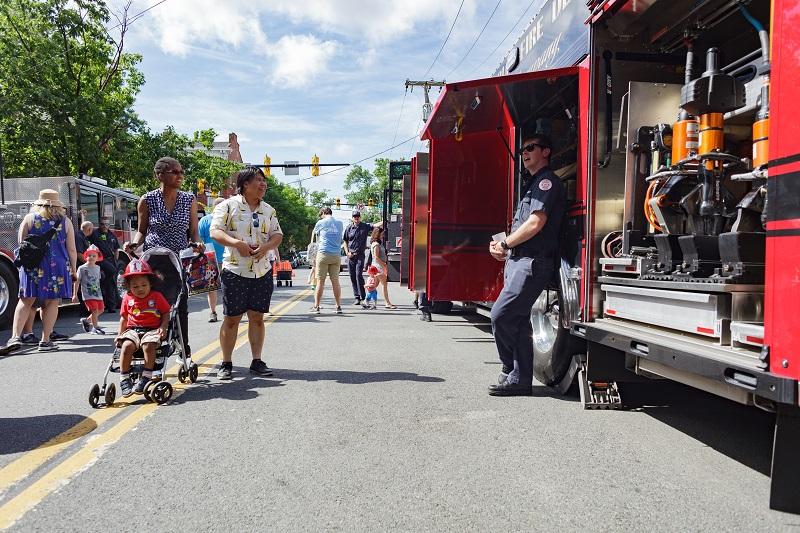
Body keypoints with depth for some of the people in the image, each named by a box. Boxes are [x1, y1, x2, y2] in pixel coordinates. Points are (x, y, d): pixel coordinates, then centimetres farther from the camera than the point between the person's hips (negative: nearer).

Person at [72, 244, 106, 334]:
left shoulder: (98, 268, 11)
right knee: (95, 310, -13)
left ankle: (86, 320, 28)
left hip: (98, 293, 6)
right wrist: (75, 295, -5)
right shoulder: (82, 268, -5)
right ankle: (95, 327, -1)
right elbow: (77, 281, -3)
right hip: (88, 294, -6)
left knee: (100, 310, 8)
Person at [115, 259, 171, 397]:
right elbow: (124, 318, 21)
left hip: (152, 330, -2)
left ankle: (146, 378, -26)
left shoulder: (157, 296, 5)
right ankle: (124, 379, -20)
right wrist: (120, 334, 10)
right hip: (133, 330, 2)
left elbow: (166, 313, 9)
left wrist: (163, 327, -7)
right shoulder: (128, 299, 12)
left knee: (148, 346, -34)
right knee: (126, 346, -29)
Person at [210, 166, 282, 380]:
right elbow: (215, 231, -9)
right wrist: (237, 243, -23)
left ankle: (257, 361, 16)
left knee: (257, 318, 7)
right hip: (235, 271, -4)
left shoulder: (268, 210, 13)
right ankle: (226, 363, 11)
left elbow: (277, 235, 11)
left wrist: (266, 246, -10)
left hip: (262, 271, 5)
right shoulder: (228, 206, -2)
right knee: (231, 318, 1)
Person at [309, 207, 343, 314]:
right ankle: (338, 306, 6)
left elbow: (314, 233, 19)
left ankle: (316, 306, 2)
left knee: (320, 281, -1)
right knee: (335, 281, 5)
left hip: (323, 254, -3)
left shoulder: (321, 223, 2)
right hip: (336, 256, 3)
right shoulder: (339, 223, 11)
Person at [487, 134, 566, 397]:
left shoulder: (547, 181, -6)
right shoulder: (532, 183, 24)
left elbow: (536, 223, -17)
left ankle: (512, 373, -2)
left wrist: (505, 244, -7)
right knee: (517, 320, 9)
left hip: (533, 262, -10)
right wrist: (503, 245, 8)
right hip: (519, 260, 10)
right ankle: (520, 380, 14)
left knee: (501, 315, -14)